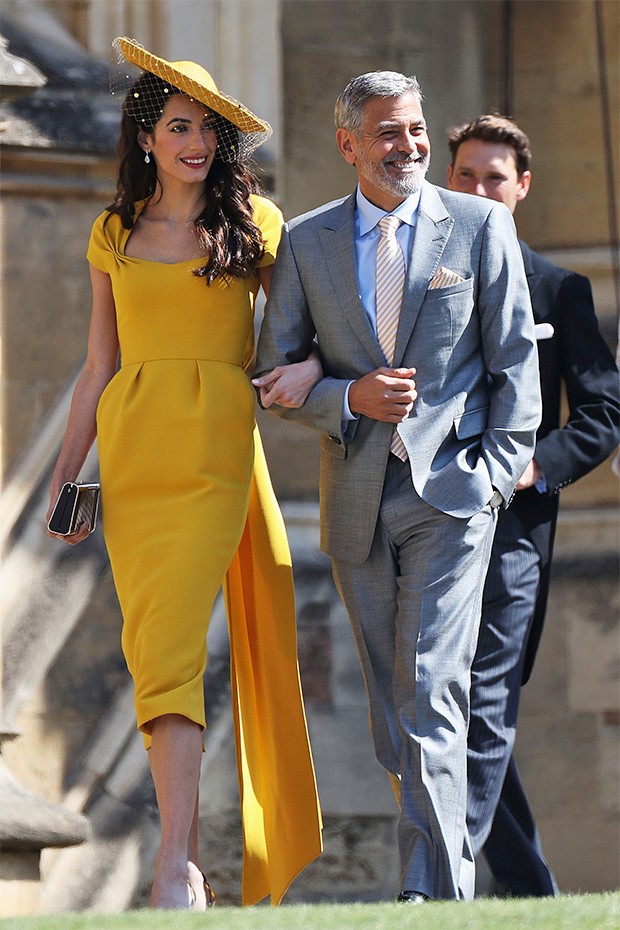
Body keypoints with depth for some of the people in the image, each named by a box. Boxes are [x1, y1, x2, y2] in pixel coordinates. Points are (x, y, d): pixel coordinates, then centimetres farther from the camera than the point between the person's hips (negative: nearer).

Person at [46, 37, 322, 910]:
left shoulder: (253, 223, 7)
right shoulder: (115, 234, 14)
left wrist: (308, 367, -15)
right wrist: (66, 471, 14)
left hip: (216, 446, -3)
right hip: (131, 447, 3)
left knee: (173, 637, -17)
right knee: (152, 641, -4)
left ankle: (178, 863, -21)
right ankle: (187, 857, 1)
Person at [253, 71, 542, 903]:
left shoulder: (480, 226, 3)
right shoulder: (307, 242, 7)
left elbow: (515, 358, 4)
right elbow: (272, 379, 7)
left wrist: (500, 469, -6)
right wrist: (348, 398, -11)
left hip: (451, 489, -3)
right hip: (358, 500, 3)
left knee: (431, 695, -14)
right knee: (393, 715, 7)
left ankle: (432, 893, -17)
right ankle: (452, 864, 18)